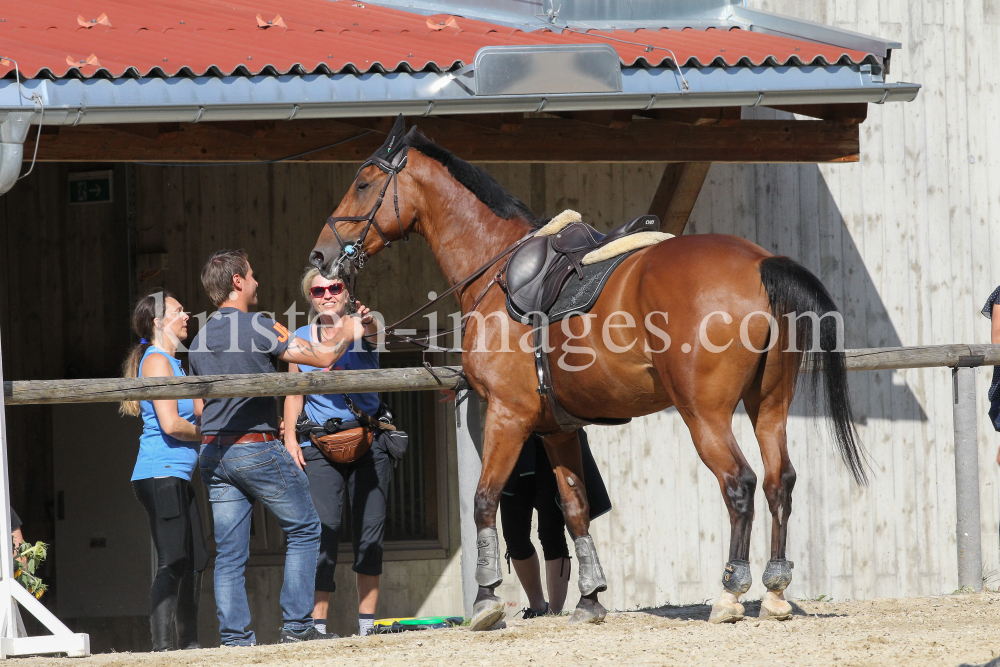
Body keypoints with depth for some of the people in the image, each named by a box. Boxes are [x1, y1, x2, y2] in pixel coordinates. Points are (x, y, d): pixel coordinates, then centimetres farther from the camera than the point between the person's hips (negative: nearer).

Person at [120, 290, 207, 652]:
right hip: (161, 473, -10)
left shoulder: (169, 361, 22)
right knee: (173, 561, -15)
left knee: (194, 560, 13)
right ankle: (162, 643, -19)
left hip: (177, 476, 10)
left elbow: (198, 408, 19)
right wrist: (206, 434, -3)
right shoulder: (157, 361, -10)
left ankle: (188, 639, 18)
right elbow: (171, 424, -18)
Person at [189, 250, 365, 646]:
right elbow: (321, 356, -8)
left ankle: (234, 637, 1)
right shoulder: (257, 326, -10)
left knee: (229, 552, 6)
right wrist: (346, 334, 11)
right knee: (304, 530, 8)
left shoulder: (199, 340, 11)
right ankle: (297, 626, 3)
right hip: (257, 449, -6)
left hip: (213, 452, 6)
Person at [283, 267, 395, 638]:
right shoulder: (301, 339, 9)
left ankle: (367, 622, 12)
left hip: (368, 439, 0)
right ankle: (317, 623, -12)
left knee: (371, 530, 3)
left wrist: (368, 326, -45)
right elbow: (294, 394, 13)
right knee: (323, 529, -10)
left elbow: (377, 335, -22)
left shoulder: (364, 327, 3)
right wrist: (290, 436, -2)